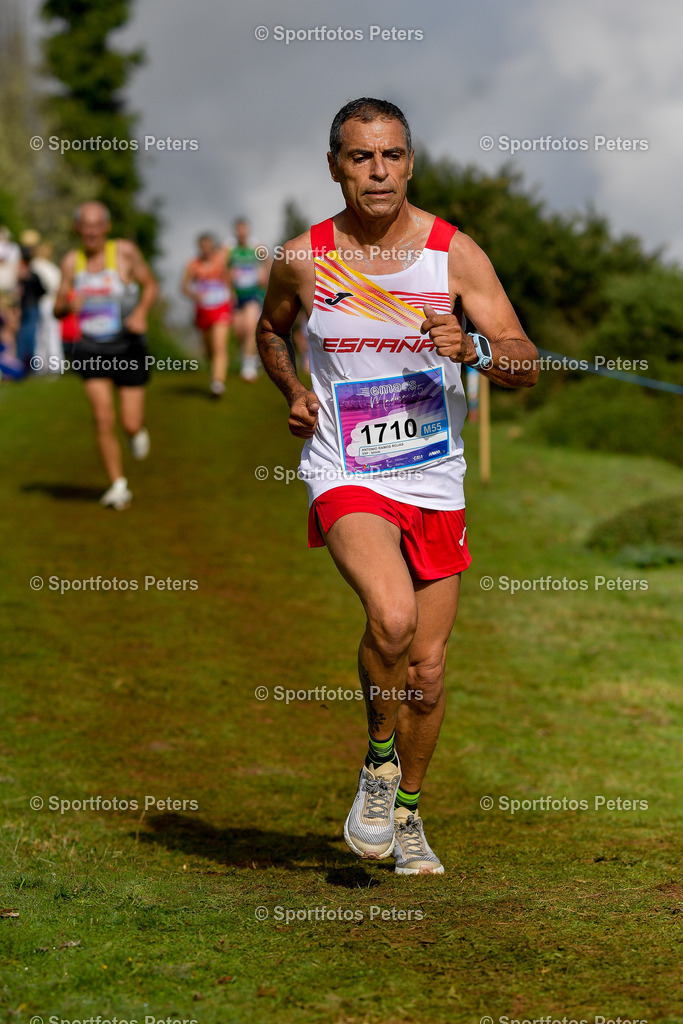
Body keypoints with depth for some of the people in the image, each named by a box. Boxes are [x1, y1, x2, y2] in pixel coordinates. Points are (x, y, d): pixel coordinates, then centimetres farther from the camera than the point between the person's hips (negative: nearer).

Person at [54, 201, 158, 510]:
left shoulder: (124, 251, -7)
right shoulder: (72, 261, 0)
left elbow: (150, 284, 4)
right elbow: (58, 310, 4)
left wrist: (141, 311, -16)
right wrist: (68, 305, -20)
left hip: (128, 348, -1)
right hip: (91, 351, 2)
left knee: (131, 424, -3)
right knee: (103, 418, -11)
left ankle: (138, 431, 37)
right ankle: (118, 486, 3)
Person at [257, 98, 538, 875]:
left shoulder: (454, 252, -3)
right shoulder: (303, 259, -2)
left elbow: (527, 366, -3)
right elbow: (270, 330, 20)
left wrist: (473, 348, -24)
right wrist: (292, 392, 2)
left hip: (435, 482, 2)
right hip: (345, 477, -2)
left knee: (427, 671, 7)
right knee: (392, 617, -29)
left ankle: (406, 812, 32)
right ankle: (378, 760, -2)